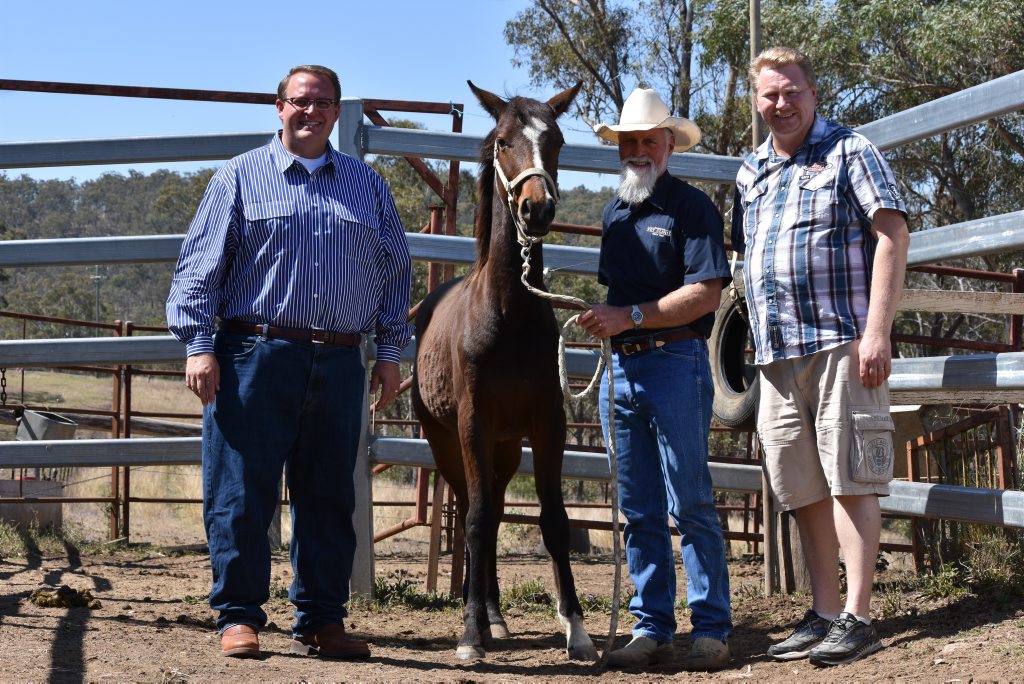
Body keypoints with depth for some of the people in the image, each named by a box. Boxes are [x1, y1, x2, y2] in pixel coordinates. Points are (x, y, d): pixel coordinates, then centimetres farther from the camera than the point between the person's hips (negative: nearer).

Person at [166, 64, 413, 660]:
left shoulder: (368, 185, 15)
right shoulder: (241, 177, 6)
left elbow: (396, 270, 17)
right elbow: (201, 264, 2)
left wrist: (390, 351, 10)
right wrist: (199, 344, -8)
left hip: (339, 364, 3)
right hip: (255, 357, -3)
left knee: (329, 498, 7)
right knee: (241, 492, -2)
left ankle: (321, 621, 15)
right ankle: (240, 616, 8)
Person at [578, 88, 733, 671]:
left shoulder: (692, 206, -5)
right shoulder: (614, 214, 17)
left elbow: (706, 295, -14)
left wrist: (631, 317, -17)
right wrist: (604, 322, 9)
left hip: (675, 362, -7)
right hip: (623, 366, 7)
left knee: (691, 505, -5)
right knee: (639, 511, 9)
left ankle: (712, 630, 1)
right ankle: (652, 628, 15)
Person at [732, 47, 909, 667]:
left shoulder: (850, 152, 2)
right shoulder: (751, 173, 20)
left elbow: (892, 235, -7)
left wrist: (877, 330, -16)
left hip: (839, 341, -6)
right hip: (776, 354, 6)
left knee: (850, 480, -6)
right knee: (803, 489, 8)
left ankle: (857, 617, -3)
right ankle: (823, 614, 15)